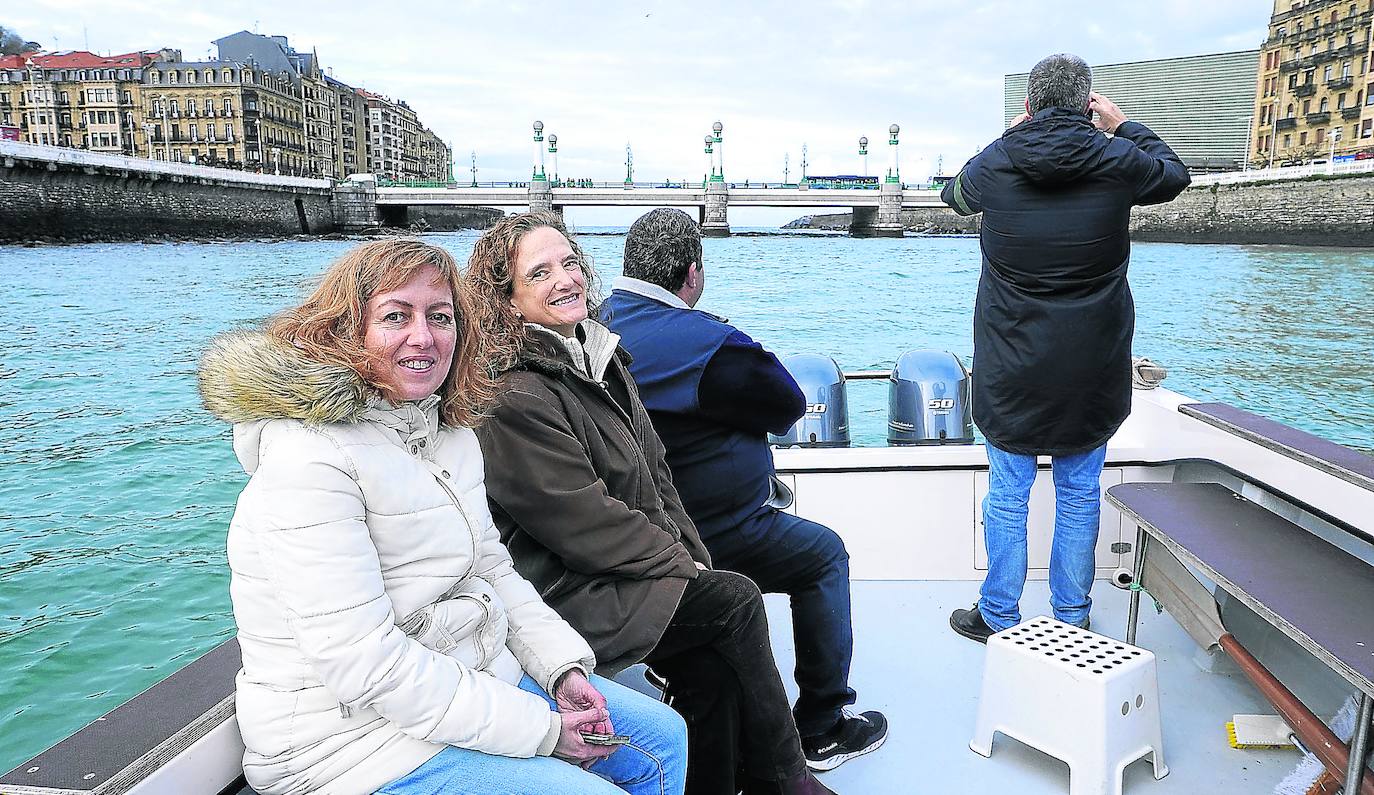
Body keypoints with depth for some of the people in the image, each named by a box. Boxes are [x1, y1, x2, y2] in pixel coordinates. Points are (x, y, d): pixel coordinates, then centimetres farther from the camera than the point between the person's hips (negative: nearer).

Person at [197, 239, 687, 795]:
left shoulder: (452, 431, 5)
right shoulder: (311, 458, -24)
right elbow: (361, 663, -27)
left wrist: (565, 665, -3)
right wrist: (538, 729, -23)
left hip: (477, 677, 9)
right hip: (359, 735, -8)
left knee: (663, 738, 11)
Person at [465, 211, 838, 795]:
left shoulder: (598, 358, 11)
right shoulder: (513, 397, -19)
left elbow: (654, 473, 12)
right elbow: (584, 524, -20)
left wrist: (691, 553, 2)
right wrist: (681, 564, -10)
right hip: (562, 592, -8)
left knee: (712, 663, -12)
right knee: (737, 600, -11)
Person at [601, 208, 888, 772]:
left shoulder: (600, 321, 1)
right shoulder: (707, 343, -25)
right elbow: (789, 405, -11)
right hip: (710, 539, -9)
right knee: (826, 556, 11)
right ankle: (821, 730, 19)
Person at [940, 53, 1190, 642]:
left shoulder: (995, 163, -7)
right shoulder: (1117, 161, -5)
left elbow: (955, 193, 18)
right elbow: (1175, 174, 18)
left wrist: (1013, 135, 25)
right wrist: (1122, 125, 26)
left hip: (1010, 368, -1)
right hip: (1092, 371, 1)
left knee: (1008, 493, 9)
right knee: (1079, 493, 14)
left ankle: (998, 617, 20)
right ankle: (1072, 616, 26)